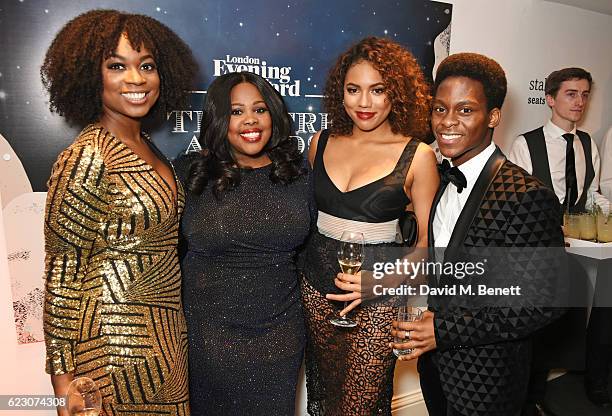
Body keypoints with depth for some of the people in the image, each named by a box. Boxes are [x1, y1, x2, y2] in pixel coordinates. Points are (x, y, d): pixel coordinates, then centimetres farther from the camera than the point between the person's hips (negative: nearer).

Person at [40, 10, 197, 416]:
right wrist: (63, 375, -12)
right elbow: (61, 274, -15)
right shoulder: (86, 159, -19)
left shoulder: (147, 148, 4)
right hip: (117, 341, -7)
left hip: (166, 333, 8)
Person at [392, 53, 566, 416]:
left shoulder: (529, 198, -23)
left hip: (486, 378, -6)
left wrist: (444, 330, -22)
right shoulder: (440, 178, -2)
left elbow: (544, 303, -21)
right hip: (434, 358, 6)